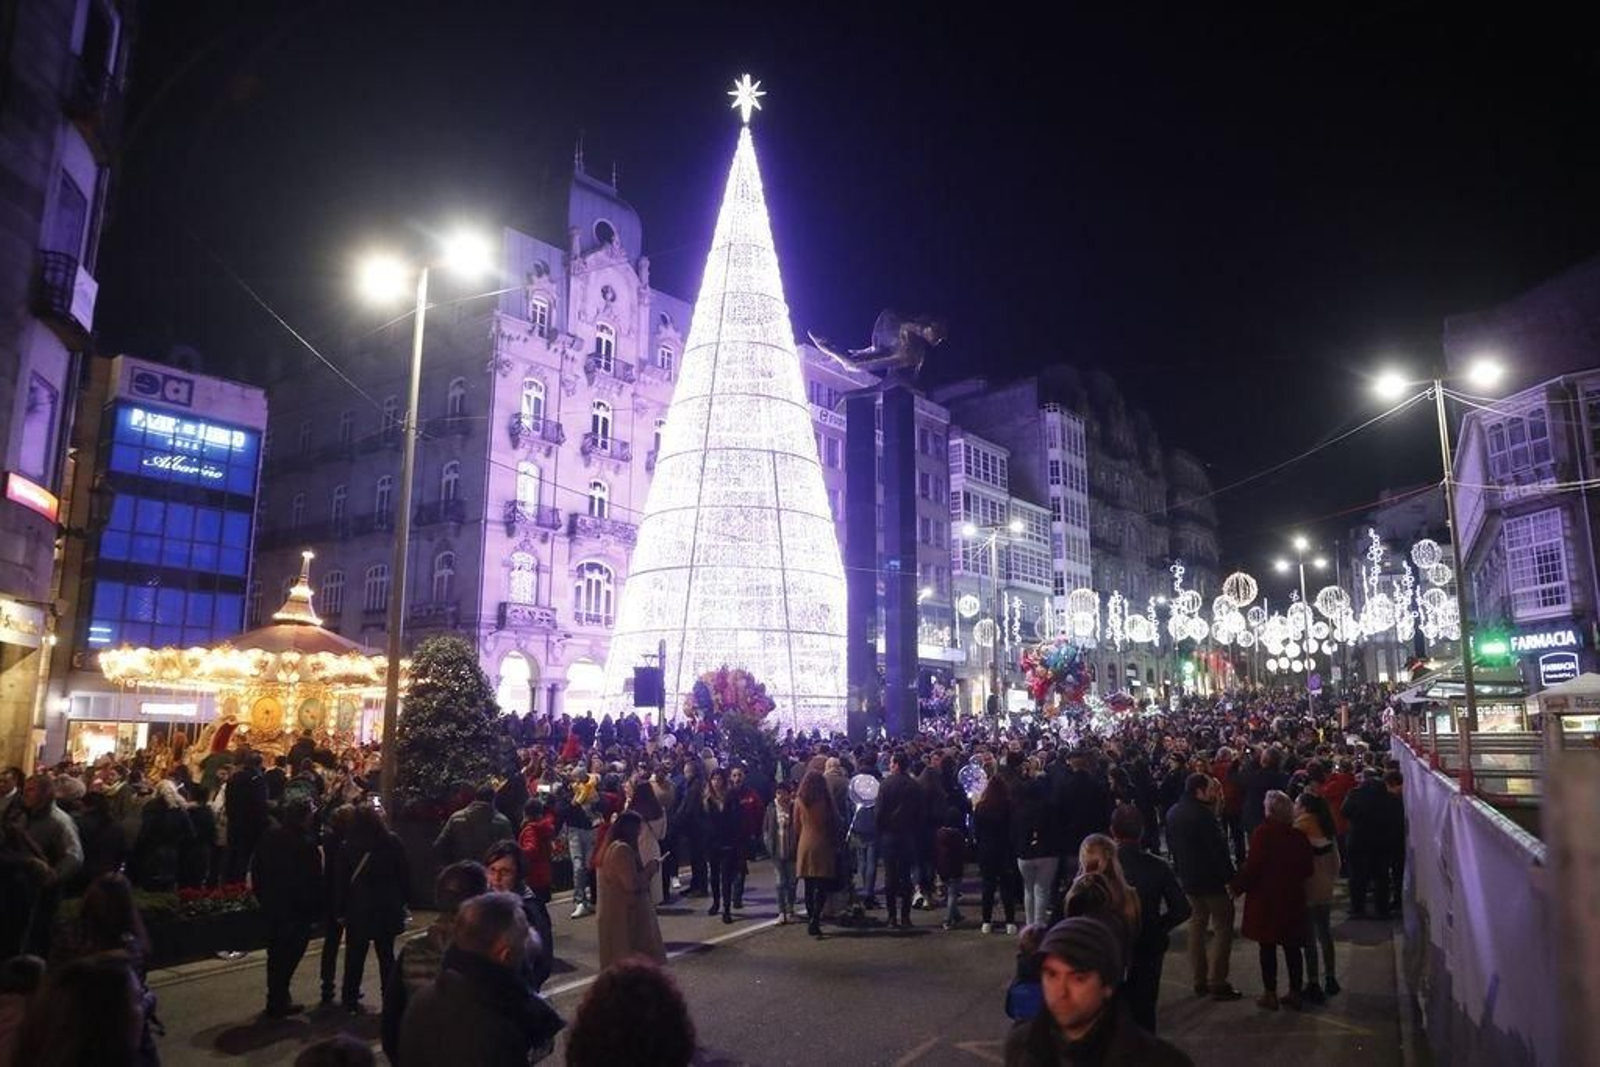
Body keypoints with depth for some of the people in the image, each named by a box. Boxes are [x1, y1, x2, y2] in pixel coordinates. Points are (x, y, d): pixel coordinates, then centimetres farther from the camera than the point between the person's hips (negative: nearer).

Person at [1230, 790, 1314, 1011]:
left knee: (1267, 947, 6)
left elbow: (1252, 866, -18)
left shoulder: (1263, 833, -17)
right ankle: (1295, 993, 19)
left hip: (1266, 898, -4)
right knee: (1292, 947, 13)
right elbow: (1306, 869, 4)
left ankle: (1270, 994, 12)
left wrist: (1237, 886, -5)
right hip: (1292, 899, 4)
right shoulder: (1298, 835, -3)